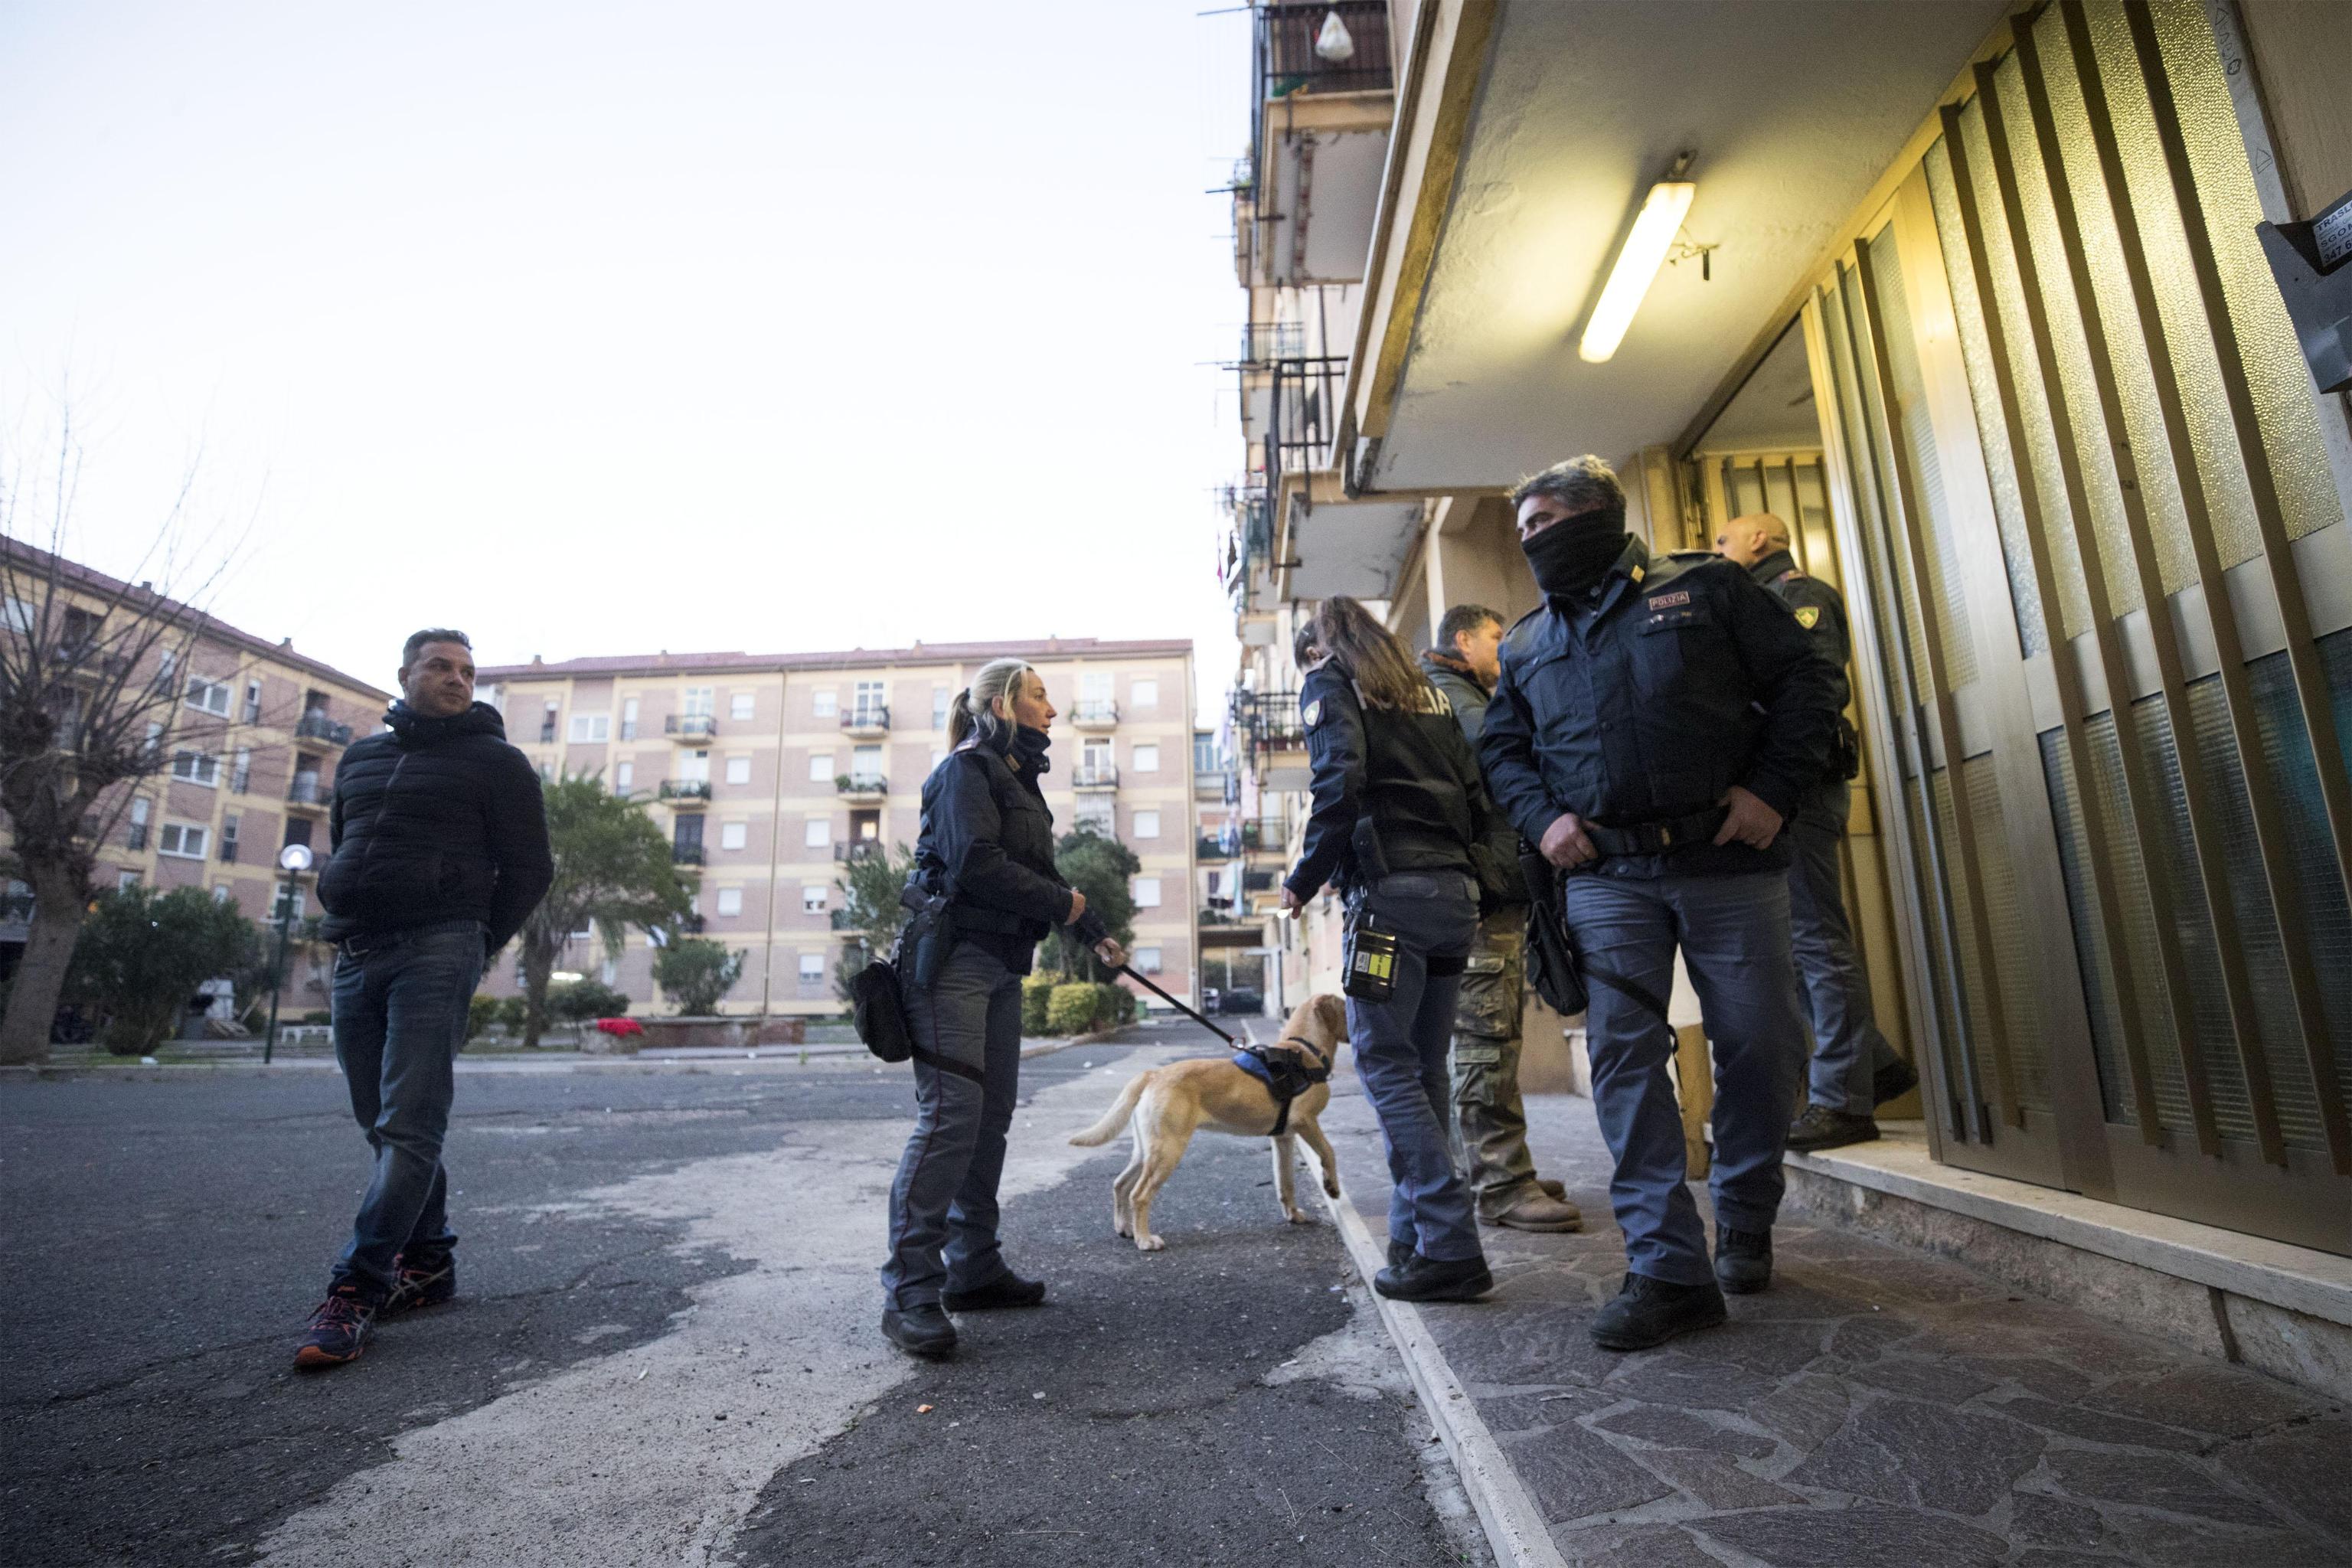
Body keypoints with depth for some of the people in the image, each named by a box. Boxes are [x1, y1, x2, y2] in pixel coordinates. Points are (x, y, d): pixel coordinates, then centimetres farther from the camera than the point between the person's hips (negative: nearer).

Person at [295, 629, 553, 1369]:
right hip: (355, 959, 7)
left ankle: (357, 1286, -9)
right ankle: (428, 1261, 21)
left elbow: (530, 868, 0)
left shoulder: (494, 760, 2)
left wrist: (477, 943, -3)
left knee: (407, 1127, -11)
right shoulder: (361, 757, 20)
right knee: (384, 1125, 10)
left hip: (435, 954, -6)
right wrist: (343, 928, 13)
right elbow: (338, 849, 27)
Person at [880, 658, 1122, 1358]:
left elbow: (1041, 874, 27)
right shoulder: (967, 769, -8)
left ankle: (972, 1269, 19)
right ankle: (910, 1290, -6)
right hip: (952, 961, -9)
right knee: (951, 1113, -13)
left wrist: (1096, 935, 29)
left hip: (999, 965, 9)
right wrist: (1061, 904, -10)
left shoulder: (1016, 778, 21)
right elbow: (977, 864, -21)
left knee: (992, 1114, 10)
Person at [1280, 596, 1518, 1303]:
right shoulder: (1424, 690, 24)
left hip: (1390, 891, -7)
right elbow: (1476, 789, 15)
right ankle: (1415, 1237, 16)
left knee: (1385, 1062, -4)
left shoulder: (1329, 684, 5)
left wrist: (1304, 879, -6)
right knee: (1423, 1066, 10)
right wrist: (1474, 872, 16)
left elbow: (1341, 779, -12)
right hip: (1456, 892, 7)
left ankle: (1450, 1247, -6)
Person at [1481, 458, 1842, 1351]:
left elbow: (1804, 680, 4)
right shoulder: (1526, 644, 15)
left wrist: (1773, 789, -8)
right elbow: (1501, 747, 18)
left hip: (1728, 861, -1)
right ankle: (1669, 1268, 1)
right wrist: (1542, 817, 0)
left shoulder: (1703, 588, 5)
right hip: (1607, 877, 2)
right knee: (1624, 1057, -7)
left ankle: (1744, 1225, 29)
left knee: (1760, 1048, 5)